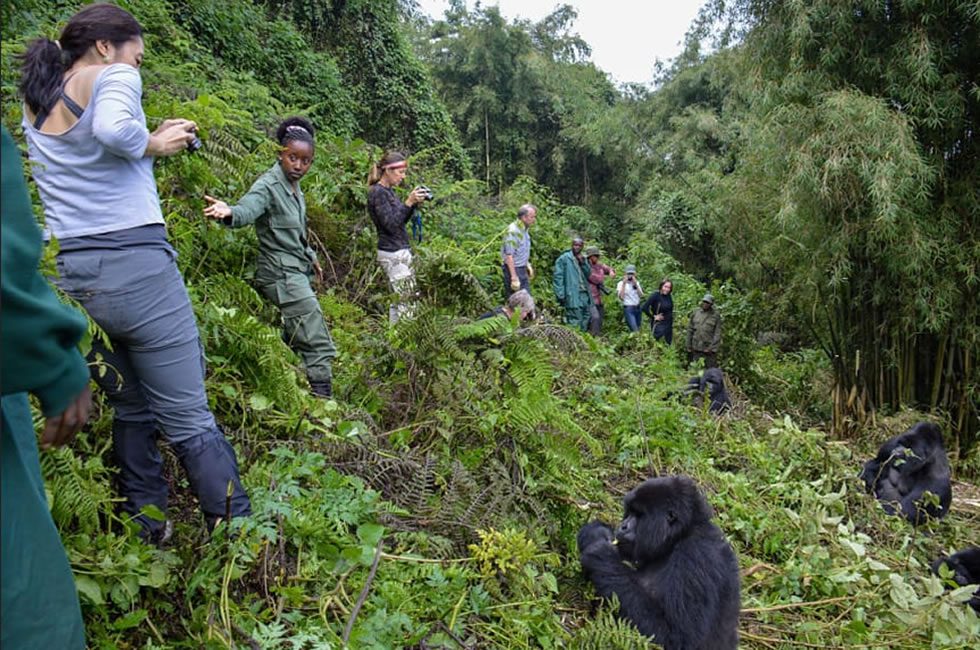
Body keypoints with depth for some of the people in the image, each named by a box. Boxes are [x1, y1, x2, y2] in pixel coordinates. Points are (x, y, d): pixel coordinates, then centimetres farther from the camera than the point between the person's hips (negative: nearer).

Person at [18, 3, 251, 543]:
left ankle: (147, 536, 26)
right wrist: (154, 144, -4)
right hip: (136, 266, -7)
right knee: (189, 420, -2)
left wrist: (155, 140, 16)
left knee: (131, 411, 18)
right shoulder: (112, 76, -2)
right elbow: (113, 128, -23)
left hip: (68, 273, 7)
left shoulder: (32, 104, 19)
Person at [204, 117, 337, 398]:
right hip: (283, 276, -9)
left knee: (296, 340, 17)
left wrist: (310, 257, 29)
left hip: (296, 273, 9)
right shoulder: (269, 185, -15)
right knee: (320, 347, -12)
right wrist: (228, 212, -56)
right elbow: (248, 209, -35)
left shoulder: (294, 187, 11)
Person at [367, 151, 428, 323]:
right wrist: (408, 202, -18)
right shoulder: (377, 192, -12)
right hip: (393, 254, -10)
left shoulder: (387, 191, 16)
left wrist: (414, 203, 5)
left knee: (403, 298, 9)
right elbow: (390, 224, -18)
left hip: (401, 251, 10)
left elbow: (402, 220, 18)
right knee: (404, 300, -10)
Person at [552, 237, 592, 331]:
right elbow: (558, 277, -7)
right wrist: (561, 295, -15)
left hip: (585, 294, 7)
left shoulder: (583, 259, 21)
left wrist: (583, 262, -2)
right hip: (572, 295, -7)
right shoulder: (564, 258, -1)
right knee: (575, 322, -12)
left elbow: (588, 274, 11)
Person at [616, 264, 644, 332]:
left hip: (638, 308, 6)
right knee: (634, 330, -14)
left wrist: (635, 284, -9)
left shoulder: (636, 282, 13)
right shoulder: (621, 283, -2)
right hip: (628, 309, -6)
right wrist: (624, 284, -16)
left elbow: (641, 295, 1)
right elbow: (621, 297, -15)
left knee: (638, 329, 5)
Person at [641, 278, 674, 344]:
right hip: (659, 324, -7)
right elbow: (644, 307, -24)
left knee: (668, 344, 14)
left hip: (669, 324, 7)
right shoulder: (655, 296, -17)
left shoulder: (668, 297, 3)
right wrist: (653, 316, -16)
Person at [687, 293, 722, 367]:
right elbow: (690, 330, 9)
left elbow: (717, 334, -4)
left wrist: (712, 348, -12)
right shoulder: (695, 313, 6)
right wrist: (689, 347, 7)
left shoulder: (715, 316, -2)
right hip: (696, 349, 3)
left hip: (709, 350, -3)